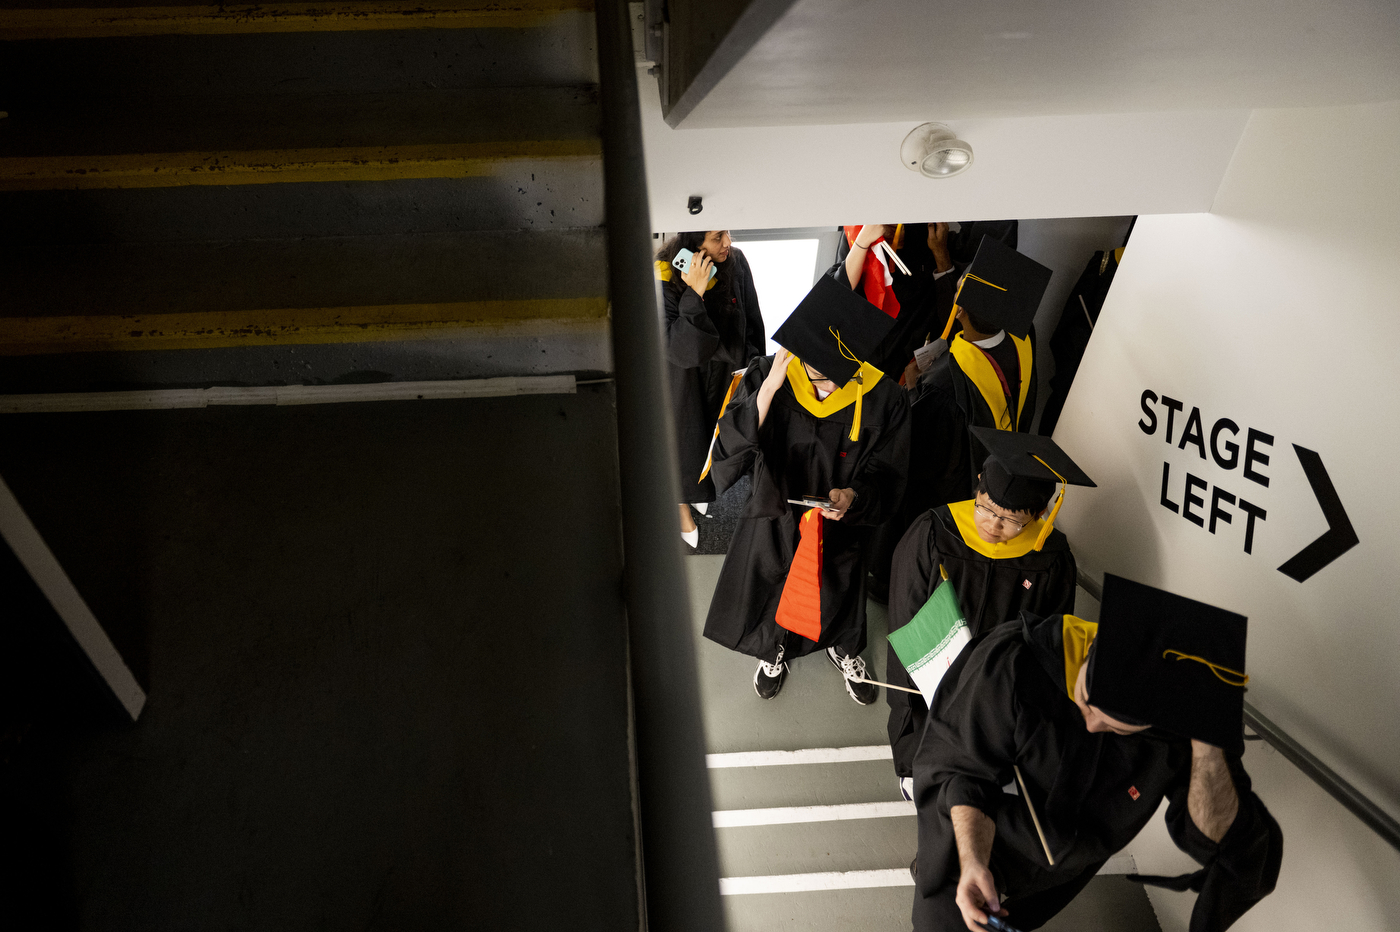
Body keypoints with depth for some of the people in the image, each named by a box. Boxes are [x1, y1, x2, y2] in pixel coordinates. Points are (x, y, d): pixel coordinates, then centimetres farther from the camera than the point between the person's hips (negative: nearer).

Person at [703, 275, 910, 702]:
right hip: (776, 515, 0)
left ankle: (843, 648, 60)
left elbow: (885, 473, -11)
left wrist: (854, 495, -32)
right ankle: (774, 648, 58)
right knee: (775, 587, 25)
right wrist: (769, 388, -41)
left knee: (838, 591, 25)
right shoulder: (766, 376, -23)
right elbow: (731, 446, -30)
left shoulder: (882, 398, -23)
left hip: (839, 523, 0)